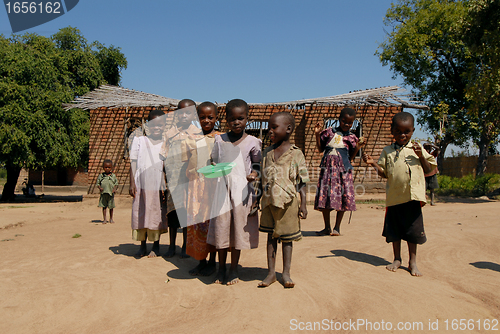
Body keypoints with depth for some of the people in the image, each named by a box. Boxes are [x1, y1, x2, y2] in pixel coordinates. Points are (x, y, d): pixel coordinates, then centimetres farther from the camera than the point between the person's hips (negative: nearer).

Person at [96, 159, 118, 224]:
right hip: (103, 193, 0)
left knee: (111, 207, 8)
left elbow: (116, 183, 7)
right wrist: (99, 188, -11)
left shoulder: (113, 176, 4)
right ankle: (104, 219, 10)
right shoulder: (101, 175, 4)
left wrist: (115, 189, -11)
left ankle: (111, 219, 21)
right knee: (104, 206, 3)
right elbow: (97, 183, 8)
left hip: (111, 194, 0)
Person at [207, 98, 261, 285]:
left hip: (242, 190, -1)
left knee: (238, 227, 6)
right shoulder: (220, 140, 6)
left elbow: (257, 164, 6)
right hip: (222, 189, 2)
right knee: (221, 227, 5)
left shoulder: (252, 142, 0)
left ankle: (234, 269, 21)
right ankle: (221, 268, 22)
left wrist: (254, 174, -14)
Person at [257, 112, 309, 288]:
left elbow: (302, 181, -4)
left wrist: (303, 203, -7)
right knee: (271, 235, 10)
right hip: (269, 201, 4)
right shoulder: (267, 152, 7)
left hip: (288, 202, -4)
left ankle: (286, 273, 21)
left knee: (287, 237, 8)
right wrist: (259, 199, 12)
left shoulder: (296, 153, -6)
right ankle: (271, 273, 20)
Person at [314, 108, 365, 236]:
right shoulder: (329, 132, 10)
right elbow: (320, 149, 15)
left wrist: (357, 147, -5)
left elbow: (350, 158, 9)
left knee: (343, 197, -4)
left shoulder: (352, 138, 9)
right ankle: (327, 228, 11)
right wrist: (317, 134, 5)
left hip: (343, 169, 0)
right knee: (325, 196, -1)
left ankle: (337, 228, 10)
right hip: (327, 168, 1)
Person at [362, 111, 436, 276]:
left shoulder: (417, 148, 7)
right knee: (394, 229, 9)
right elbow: (384, 173, 7)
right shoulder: (387, 151, 8)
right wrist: (373, 163, -9)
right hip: (394, 196, 1)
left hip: (413, 196, -1)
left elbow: (428, 170, 6)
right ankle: (397, 259, 27)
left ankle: (412, 262, 19)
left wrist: (421, 156, -10)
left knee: (412, 229, 4)